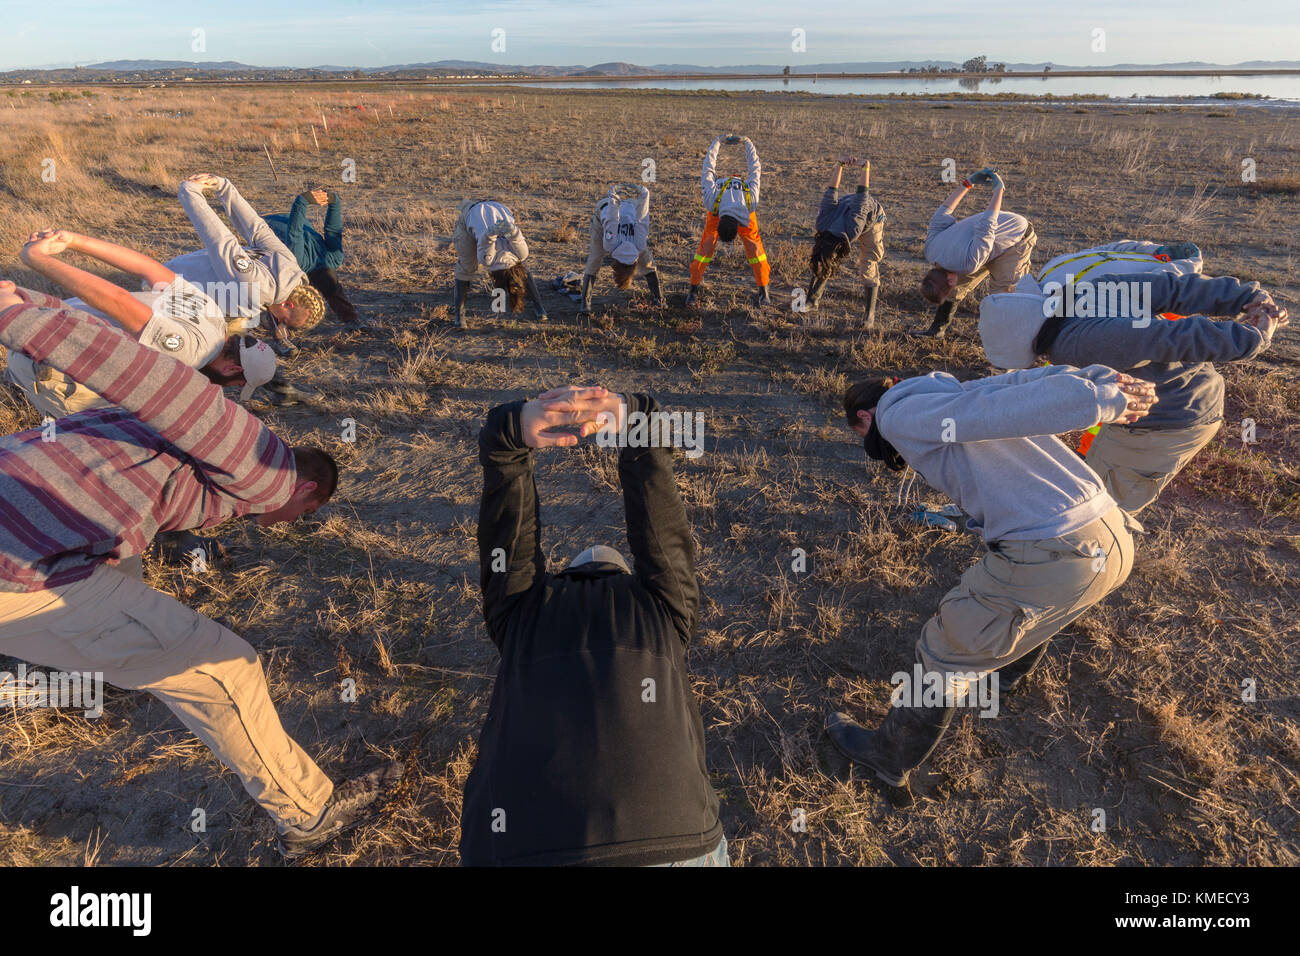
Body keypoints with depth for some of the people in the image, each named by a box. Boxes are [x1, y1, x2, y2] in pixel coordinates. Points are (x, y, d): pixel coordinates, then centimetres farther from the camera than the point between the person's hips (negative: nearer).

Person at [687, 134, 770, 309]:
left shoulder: (751, 202, -42)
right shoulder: (711, 200, -43)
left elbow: (755, 169, -26)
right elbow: (708, 170, -26)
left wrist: (748, 143, -8)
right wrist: (717, 143, -8)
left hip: (744, 207, 0)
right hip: (717, 209, 0)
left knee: (754, 246, -8)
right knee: (706, 247, -11)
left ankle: (763, 290, 2)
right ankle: (694, 289, -2)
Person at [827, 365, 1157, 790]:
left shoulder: (898, 413, -2)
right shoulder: (963, 396, 23)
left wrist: (1108, 404, -6)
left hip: (1049, 561, -7)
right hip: (1113, 539, 8)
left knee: (947, 654, 15)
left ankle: (890, 755, 36)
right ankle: (1009, 668, 68)